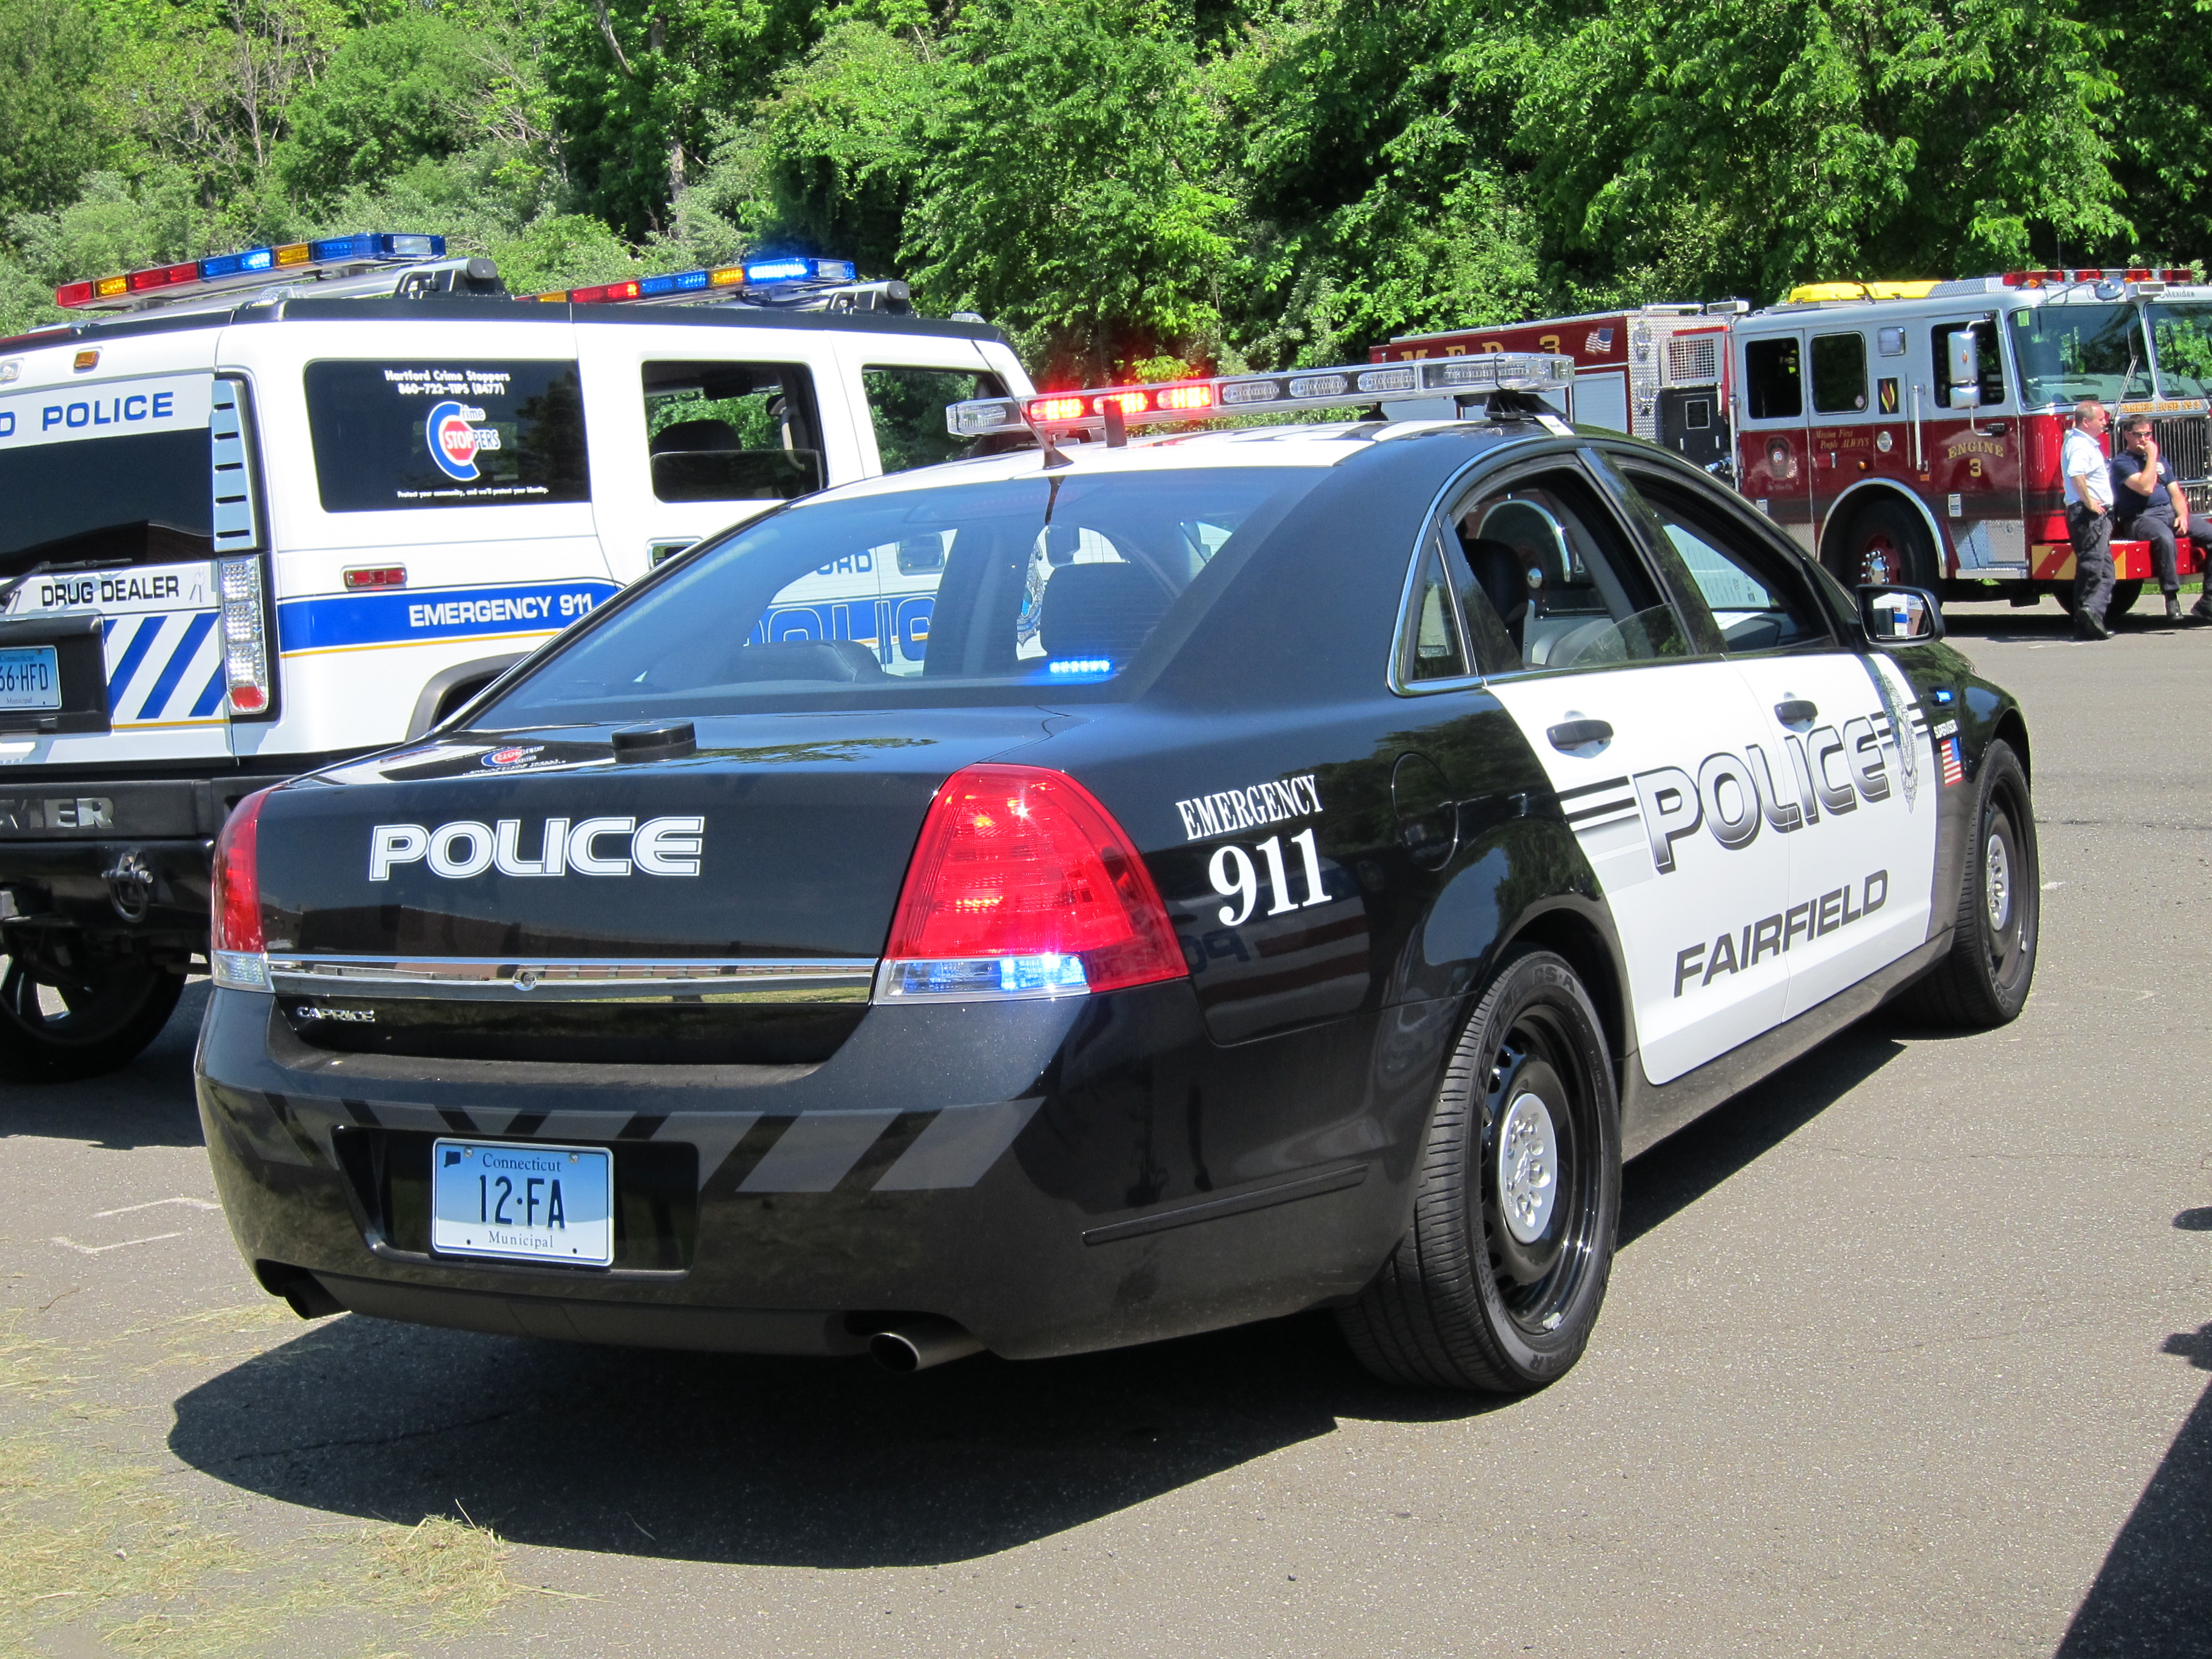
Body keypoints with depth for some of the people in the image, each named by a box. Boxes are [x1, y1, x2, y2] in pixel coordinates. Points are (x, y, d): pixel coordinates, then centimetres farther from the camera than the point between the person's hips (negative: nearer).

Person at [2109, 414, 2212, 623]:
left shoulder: (2160, 460, 24)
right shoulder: (2122, 462, 0)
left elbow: (2175, 493, 18)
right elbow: (2146, 488, -16)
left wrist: (2183, 515, -1)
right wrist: (2151, 456, -7)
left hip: (2170, 512, 7)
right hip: (2140, 518, -7)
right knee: (2165, 537, -41)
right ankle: (2172, 599, -34)